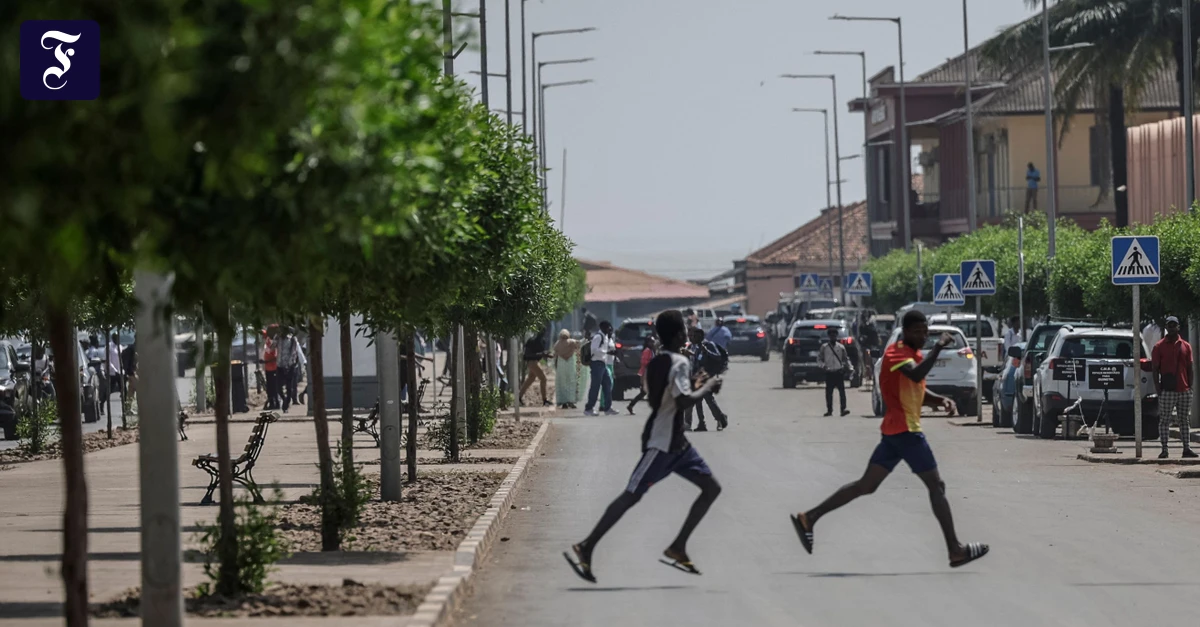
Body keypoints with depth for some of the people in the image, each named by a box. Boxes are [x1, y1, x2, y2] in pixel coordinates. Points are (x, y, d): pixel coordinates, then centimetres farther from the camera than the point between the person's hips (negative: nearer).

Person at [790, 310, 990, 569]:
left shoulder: (914, 354, 17)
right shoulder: (897, 352, -13)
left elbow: (919, 392, 27)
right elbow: (916, 374, -34)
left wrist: (940, 400, 9)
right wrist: (938, 348, -35)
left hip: (894, 430, 10)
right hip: (905, 429, -10)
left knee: (867, 485, 8)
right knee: (936, 486, -5)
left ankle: (809, 518, 6)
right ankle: (955, 550, -4)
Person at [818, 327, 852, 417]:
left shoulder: (841, 347, 8)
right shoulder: (824, 347, 6)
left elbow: (846, 358, 17)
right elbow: (819, 358, 11)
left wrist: (847, 366, 4)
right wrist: (823, 365, -4)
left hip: (839, 372, 0)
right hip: (829, 373, 0)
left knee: (842, 391, -9)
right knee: (829, 392, 3)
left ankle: (843, 409, -14)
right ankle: (829, 410, 11)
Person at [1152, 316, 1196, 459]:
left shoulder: (1186, 346, 10)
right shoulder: (1159, 346, 1)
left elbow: (1189, 368, 12)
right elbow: (1155, 368, 0)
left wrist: (1190, 386, 5)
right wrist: (1157, 386, -8)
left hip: (1184, 390, 3)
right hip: (1167, 390, -3)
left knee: (1184, 420, 6)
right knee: (1164, 420, -3)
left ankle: (1187, 448, 8)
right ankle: (1164, 449, -2)